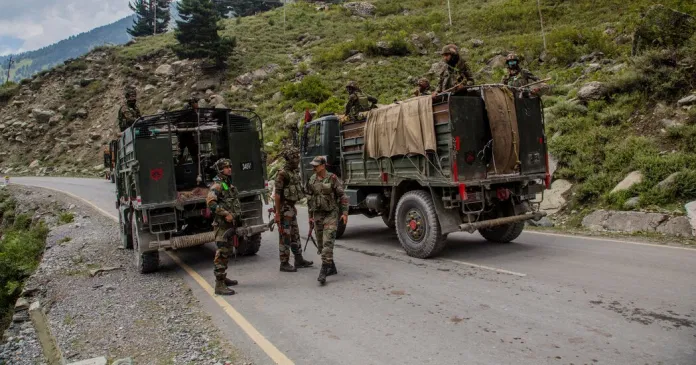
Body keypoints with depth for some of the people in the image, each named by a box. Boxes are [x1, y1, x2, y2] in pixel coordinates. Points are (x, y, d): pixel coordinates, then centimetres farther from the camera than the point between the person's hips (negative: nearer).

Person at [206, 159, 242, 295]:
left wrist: (237, 216, 19)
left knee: (227, 252, 18)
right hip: (222, 224, -9)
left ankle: (223, 278, 31)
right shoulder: (217, 185, -12)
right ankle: (219, 285, -8)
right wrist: (226, 214, -26)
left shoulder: (229, 185, 17)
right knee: (222, 253, -10)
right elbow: (210, 202, -25)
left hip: (231, 224, 9)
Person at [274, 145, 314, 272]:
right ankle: (284, 264, 5)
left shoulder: (294, 172, 10)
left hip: (292, 208, 9)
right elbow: (277, 194, -19)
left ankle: (299, 260, 25)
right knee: (285, 237, -2)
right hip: (284, 208, -9)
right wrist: (277, 213, -21)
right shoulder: (282, 174, -17)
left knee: (295, 235, 15)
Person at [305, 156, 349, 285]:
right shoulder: (312, 180, 6)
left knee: (327, 243, -15)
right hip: (318, 215, 6)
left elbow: (342, 196, -7)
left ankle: (323, 272, -17)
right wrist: (310, 216, 15)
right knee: (321, 244, 9)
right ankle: (332, 268, 25)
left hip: (331, 215, -6)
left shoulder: (333, 178, -10)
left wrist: (344, 213, -13)